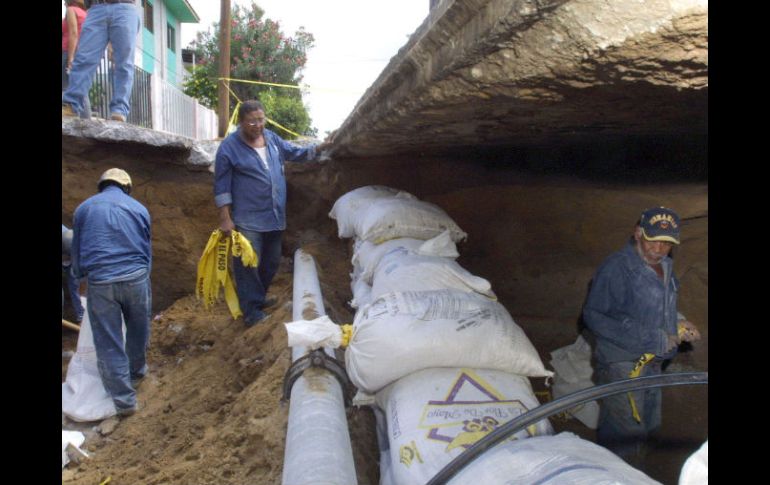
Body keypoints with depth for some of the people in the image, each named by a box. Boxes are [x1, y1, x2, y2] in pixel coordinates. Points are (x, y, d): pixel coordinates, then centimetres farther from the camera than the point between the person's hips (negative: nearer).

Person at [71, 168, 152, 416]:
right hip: (136, 277, 1)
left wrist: (80, 274, 35)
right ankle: (137, 372, 43)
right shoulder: (138, 208, 10)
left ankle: (124, 399, 10)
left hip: (100, 282, 0)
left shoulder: (84, 208, 11)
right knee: (138, 330, 23)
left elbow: (76, 249, 18)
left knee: (108, 341, 6)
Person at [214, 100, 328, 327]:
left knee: (272, 261, 17)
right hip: (248, 219, -7)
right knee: (249, 265, -4)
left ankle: (258, 297, 36)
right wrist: (225, 218, -13)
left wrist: (320, 147, 12)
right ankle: (252, 311, 6)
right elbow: (222, 186, -10)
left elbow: (295, 153, 23)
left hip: (275, 216, 7)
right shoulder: (229, 146, -10)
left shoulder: (272, 138, 7)